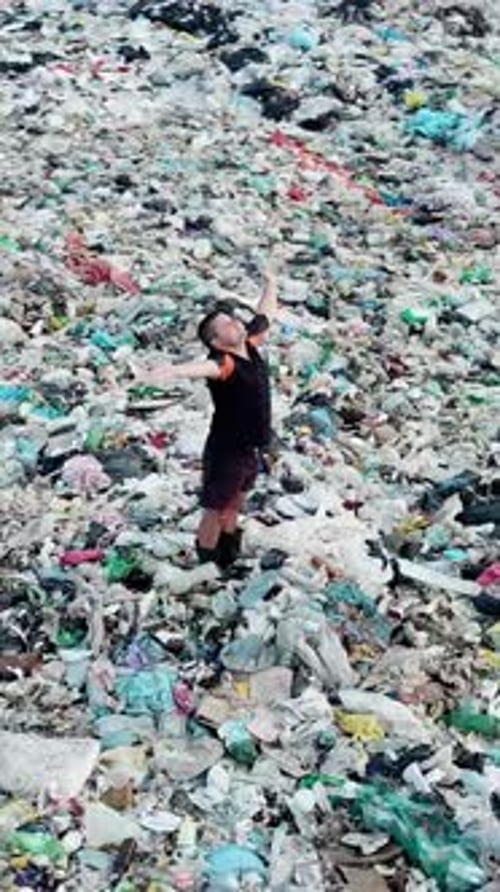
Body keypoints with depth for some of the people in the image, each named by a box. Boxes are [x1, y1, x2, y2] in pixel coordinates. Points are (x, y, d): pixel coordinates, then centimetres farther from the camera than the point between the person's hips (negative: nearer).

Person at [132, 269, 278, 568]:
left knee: (235, 507, 27)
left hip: (253, 448, 8)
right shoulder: (222, 363, -29)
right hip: (226, 451, -8)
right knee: (216, 510, 9)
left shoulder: (251, 343, -6)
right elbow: (193, 368, -53)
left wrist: (271, 283, 31)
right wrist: (157, 375, -72)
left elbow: (266, 312, 15)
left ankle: (229, 559, 48)